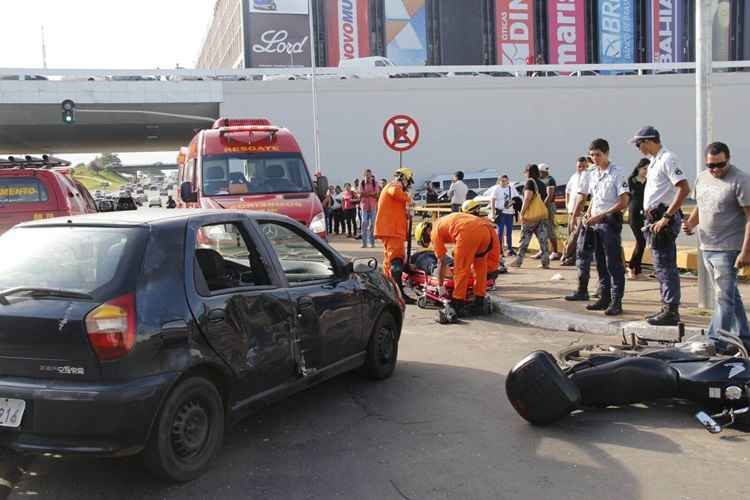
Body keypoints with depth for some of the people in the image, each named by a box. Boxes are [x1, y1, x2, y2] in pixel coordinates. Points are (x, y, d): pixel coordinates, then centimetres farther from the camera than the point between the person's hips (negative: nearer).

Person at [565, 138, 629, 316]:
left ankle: (616, 302, -3)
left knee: (613, 263, -6)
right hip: (595, 222, 8)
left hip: (610, 221, -7)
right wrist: (588, 214, 7)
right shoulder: (592, 175, 13)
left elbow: (623, 202, -13)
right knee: (601, 263, 11)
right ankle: (604, 299, 19)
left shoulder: (617, 173, -9)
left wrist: (600, 215, -17)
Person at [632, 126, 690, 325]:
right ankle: (667, 308, 24)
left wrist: (666, 217, -24)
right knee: (661, 266, 15)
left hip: (664, 219, -10)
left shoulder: (667, 159, -14)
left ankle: (671, 311, -3)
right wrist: (651, 218, 14)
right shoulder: (655, 160, 17)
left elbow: (684, 189, -23)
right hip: (655, 218, 10)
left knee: (665, 266, -7)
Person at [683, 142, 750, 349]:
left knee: (725, 297, -7)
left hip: (728, 249, -8)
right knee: (730, 294, 17)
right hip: (707, 247, 8)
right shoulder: (702, 178, 10)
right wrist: (690, 223, 3)